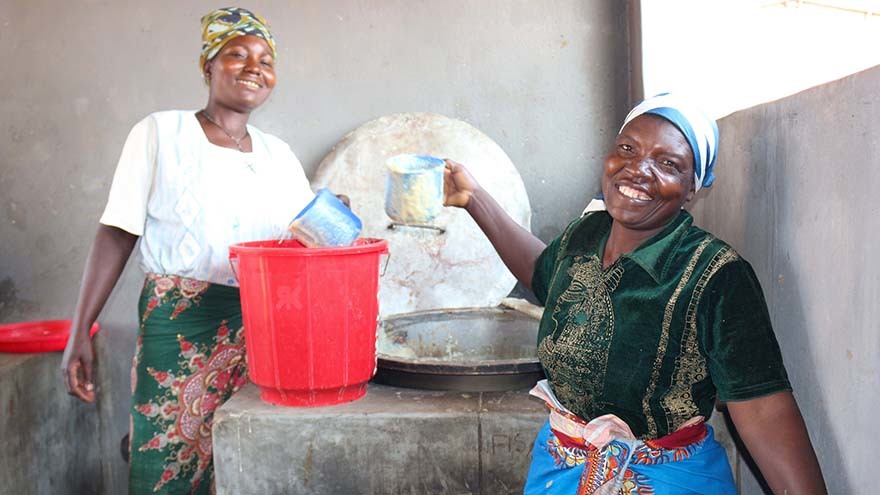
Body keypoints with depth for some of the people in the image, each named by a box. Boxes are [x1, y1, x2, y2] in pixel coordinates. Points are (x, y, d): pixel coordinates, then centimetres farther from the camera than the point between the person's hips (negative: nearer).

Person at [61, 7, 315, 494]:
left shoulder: (279, 154, 10)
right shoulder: (159, 133, -1)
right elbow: (117, 235, -3)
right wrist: (80, 331, -8)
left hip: (263, 329, 4)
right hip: (177, 326, -3)